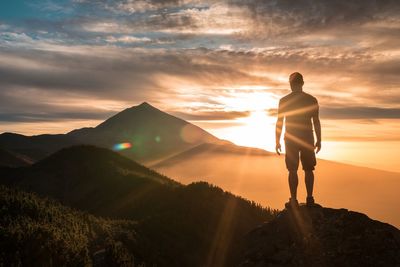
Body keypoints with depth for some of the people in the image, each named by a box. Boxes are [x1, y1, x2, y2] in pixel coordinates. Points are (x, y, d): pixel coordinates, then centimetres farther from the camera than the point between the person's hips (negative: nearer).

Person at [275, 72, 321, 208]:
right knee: (308, 169, 8)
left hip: (291, 139, -1)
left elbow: (279, 122, -2)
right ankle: (309, 199, 8)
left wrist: (277, 141, 3)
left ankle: (293, 200, 1)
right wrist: (319, 141, 7)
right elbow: (316, 122, 1)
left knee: (292, 170, 2)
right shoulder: (312, 100, 1)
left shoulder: (284, 100, -2)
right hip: (307, 139, 1)